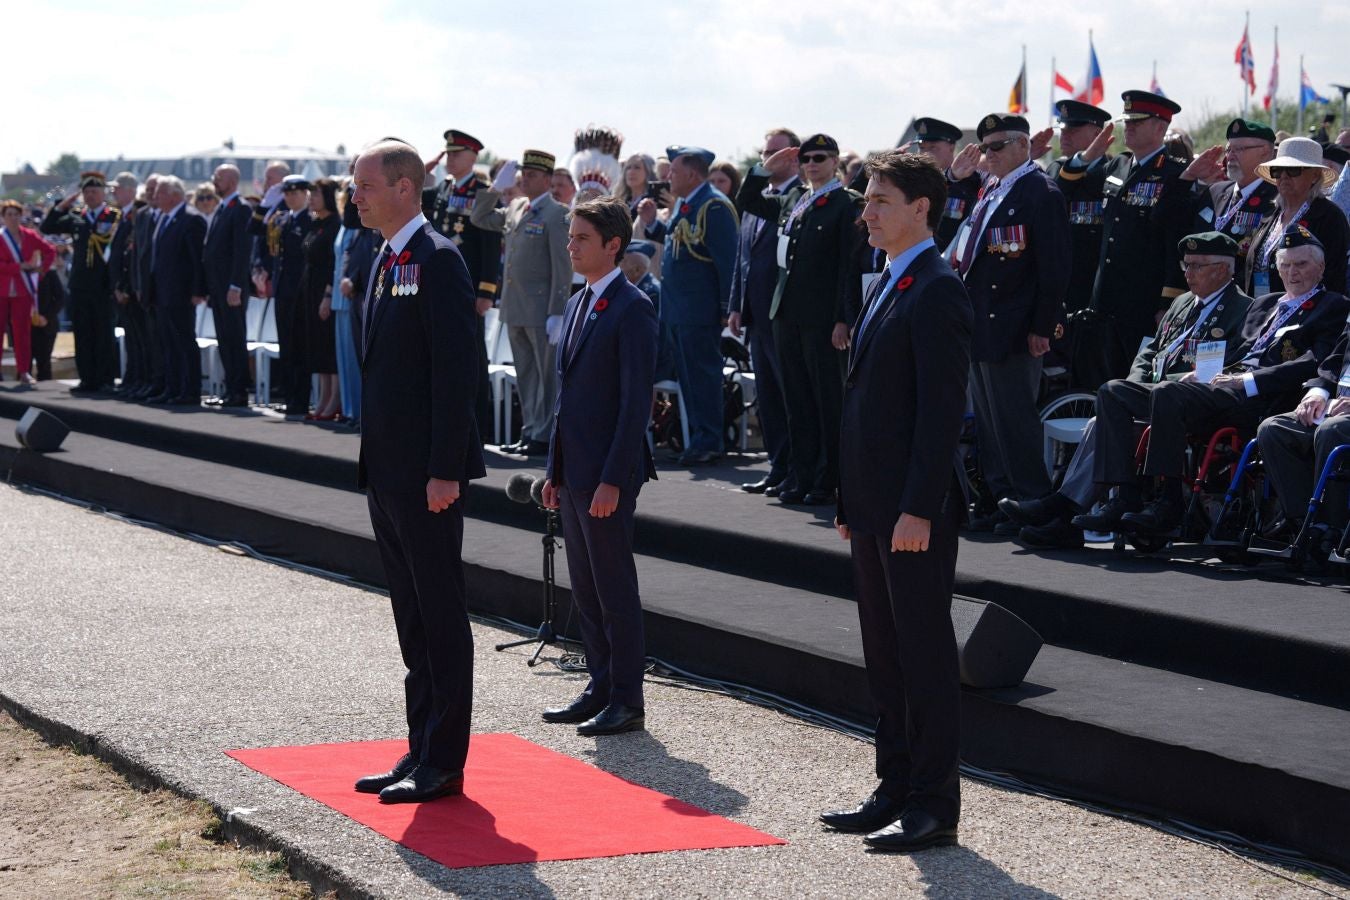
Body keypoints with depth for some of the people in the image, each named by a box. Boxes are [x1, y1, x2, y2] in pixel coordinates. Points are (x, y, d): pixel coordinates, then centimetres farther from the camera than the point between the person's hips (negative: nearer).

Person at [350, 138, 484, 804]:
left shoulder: (438, 261, -13)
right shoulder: (387, 261, 15)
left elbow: (456, 371, -18)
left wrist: (445, 471, -21)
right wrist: (375, 460, 16)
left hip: (427, 472, -10)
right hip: (387, 469, 10)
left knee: (441, 616, -2)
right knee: (411, 617, 14)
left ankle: (444, 764, 3)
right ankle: (421, 752, 21)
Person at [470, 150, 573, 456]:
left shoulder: (557, 214, -10)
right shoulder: (515, 208, 12)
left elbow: (563, 267, -13)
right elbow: (479, 219, 23)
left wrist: (557, 313, -17)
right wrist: (495, 187, 10)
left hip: (541, 309, -8)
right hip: (515, 309, 8)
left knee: (546, 374, 0)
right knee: (525, 375, 13)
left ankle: (545, 436, 4)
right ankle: (530, 431, 20)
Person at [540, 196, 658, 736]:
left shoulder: (632, 310, -13)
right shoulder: (577, 306, 14)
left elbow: (636, 401, -17)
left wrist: (613, 479, -20)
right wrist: (555, 469, 15)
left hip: (607, 472, -9)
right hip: (573, 468, 9)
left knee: (614, 587, -2)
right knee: (585, 587, 13)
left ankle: (627, 701, 6)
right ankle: (601, 688, 23)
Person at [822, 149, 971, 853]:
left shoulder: (937, 291, -13)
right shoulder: (886, 286, 17)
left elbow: (942, 408, -19)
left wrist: (920, 507, -22)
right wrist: (850, 500, 17)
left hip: (915, 509, -10)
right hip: (873, 504, 10)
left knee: (925, 655, -3)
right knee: (884, 655, 15)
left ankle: (934, 805, 3)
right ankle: (896, 789, 23)